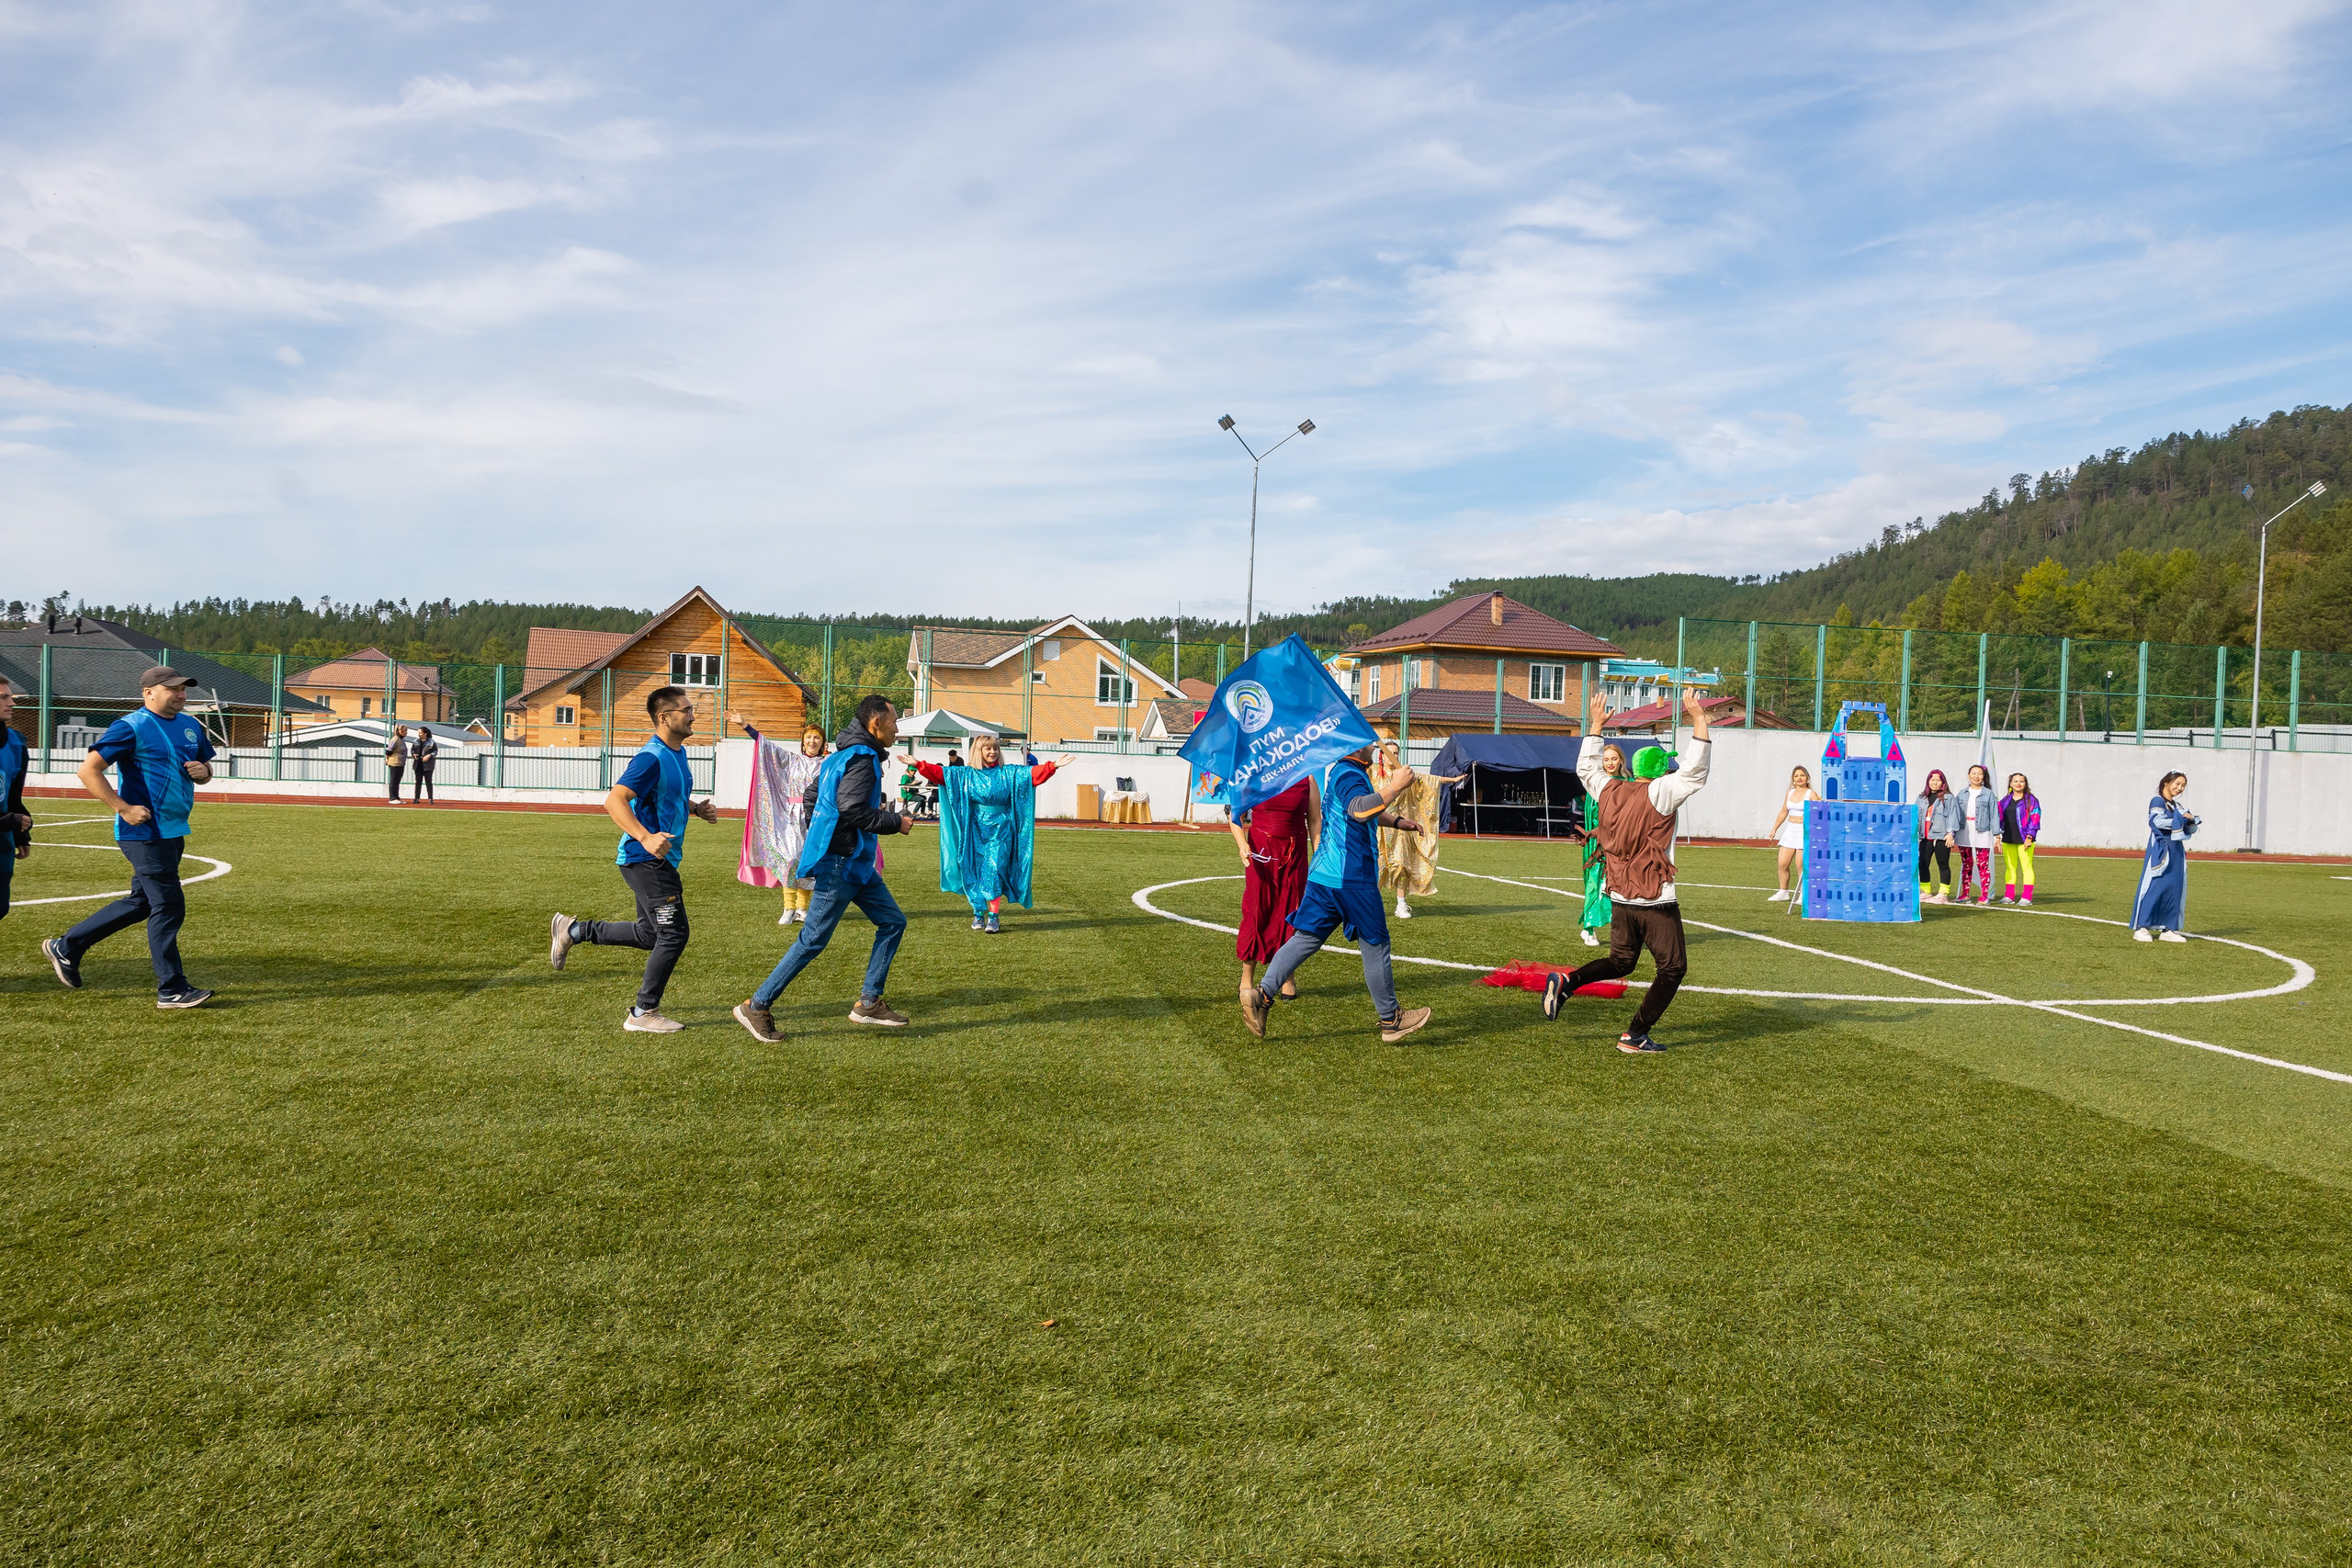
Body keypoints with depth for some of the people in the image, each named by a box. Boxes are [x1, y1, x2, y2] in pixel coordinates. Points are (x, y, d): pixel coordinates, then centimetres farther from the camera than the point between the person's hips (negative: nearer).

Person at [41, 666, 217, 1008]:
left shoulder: (191, 727, 13)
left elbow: (205, 768, 25)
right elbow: (88, 770, -14)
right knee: (168, 906, -8)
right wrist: (123, 808, -19)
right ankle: (171, 989, -1)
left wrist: (202, 771, 0)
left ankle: (66, 947, 34)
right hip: (144, 833, -9)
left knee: (140, 903, 18)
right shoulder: (132, 727, -11)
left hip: (174, 832, 9)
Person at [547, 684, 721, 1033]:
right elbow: (614, 800, -27)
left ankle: (572, 930, 31)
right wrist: (645, 838, -37)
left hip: (660, 859, 10)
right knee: (673, 933, -7)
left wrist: (696, 808, 10)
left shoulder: (678, 754, 12)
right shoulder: (651, 758, -19)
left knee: (650, 934, 19)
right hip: (645, 860, -10)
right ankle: (643, 1014, 4)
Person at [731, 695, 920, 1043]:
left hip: (856, 864, 11)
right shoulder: (862, 758, -16)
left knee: (892, 922, 12)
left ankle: (869, 1003, 15)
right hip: (840, 863, -11)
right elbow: (851, 809, -26)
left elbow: (811, 795, 20)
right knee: (813, 940, -5)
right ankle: (757, 1006, 4)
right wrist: (895, 822, -14)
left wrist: (819, 838, 26)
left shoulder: (843, 754, 14)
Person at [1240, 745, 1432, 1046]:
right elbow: (1362, 810, -35)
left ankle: (1262, 994, -4)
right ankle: (1391, 1021, 15)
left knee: (1306, 938, 7)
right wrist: (1395, 787, -28)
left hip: (1322, 875, 9)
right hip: (1353, 878, -9)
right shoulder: (1349, 774, -15)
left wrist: (1397, 821, 29)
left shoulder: (1331, 770, 16)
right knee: (1375, 947, 4)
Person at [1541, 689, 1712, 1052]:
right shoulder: (1659, 794, -13)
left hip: (1620, 898, 7)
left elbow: (1587, 767, 22)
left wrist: (1595, 725, 29)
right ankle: (1635, 1036, 4)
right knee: (1673, 968, 7)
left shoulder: (1610, 790, 4)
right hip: (1656, 902, -7)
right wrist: (1698, 718, -16)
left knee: (1621, 962, 21)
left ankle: (1566, 982, -2)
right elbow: (1695, 770, -20)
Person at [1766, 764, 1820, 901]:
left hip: (1805, 831, -6)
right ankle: (1783, 892, 17)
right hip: (1790, 830, 6)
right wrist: (1775, 829, 23)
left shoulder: (1811, 794, -5)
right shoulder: (1789, 793, 12)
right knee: (1782, 863, 3)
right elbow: (1784, 812, 22)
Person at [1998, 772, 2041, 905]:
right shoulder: (2005, 801, 13)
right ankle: (2009, 896, 12)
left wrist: (2029, 837, -12)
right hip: (2008, 840, 4)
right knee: (2010, 868, 8)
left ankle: (2027, 897, -3)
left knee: (2027, 867, -4)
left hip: (2024, 840, -4)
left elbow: (2034, 819, -6)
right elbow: (2000, 818, 17)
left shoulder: (2031, 801, 0)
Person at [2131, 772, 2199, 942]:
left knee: (2175, 889, 5)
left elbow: (2192, 829, 17)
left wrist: (2191, 819, -4)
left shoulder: (2178, 806, 19)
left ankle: (2167, 928, 9)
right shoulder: (2158, 801, -4)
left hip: (2177, 852, 8)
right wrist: (2180, 819, -10)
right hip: (2161, 850, -8)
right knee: (2155, 888, -11)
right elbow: (2158, 821, -20)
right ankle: (2141, 928, -9)